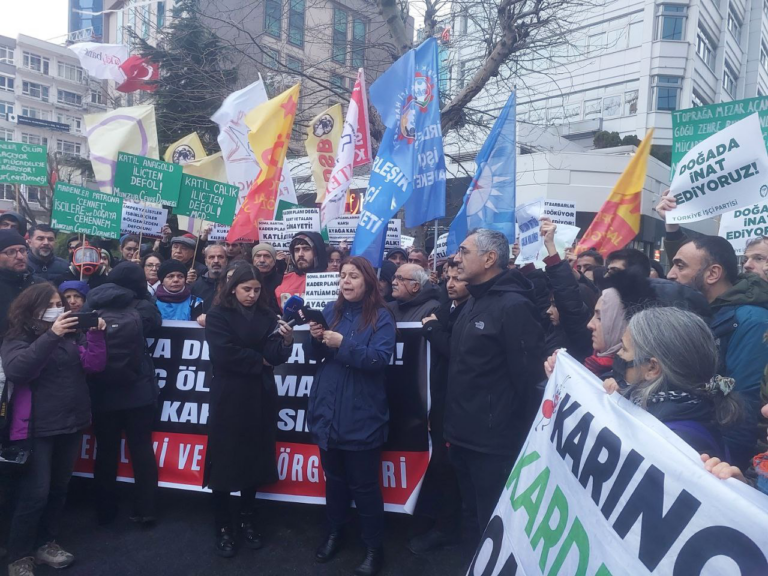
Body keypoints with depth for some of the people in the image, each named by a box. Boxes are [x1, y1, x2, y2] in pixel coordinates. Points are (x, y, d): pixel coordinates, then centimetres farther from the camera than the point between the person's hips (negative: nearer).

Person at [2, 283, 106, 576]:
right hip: (37, 428, -5)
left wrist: (95, 335, -16)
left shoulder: (69, 335, 7)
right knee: (34, 494, -4)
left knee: (59, 488, 14)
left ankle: (45, 543, 31)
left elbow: (93, 365, 0)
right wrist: (51, 336, -30)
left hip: (71, 423, 5)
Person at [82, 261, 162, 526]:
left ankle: (105, 511, 25)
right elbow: (156, 321, 13)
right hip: (138, 392, -2)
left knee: (106, 451, 14)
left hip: (102, 393, 2)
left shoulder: (92, 308, -1)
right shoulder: (142, 309, -7)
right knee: (142, 449, 9)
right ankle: (145, 510, 12)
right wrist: (144, 295, 18)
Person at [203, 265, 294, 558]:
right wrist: (259, 361, -8)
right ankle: (223, 528, 19)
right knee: (225, 460, 4)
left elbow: (274, 356, -5)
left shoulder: (267, 315, 6)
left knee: (255, 459, 11)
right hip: (229, 396, -3)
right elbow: (224, 355, -17)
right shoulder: (219, 314, -5)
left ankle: (247, 520, 28)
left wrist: (286, 341, -25)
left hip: (260, 396, 4)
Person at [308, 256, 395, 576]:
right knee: (334, 476, 19)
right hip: (328, 409, 5)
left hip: (362, 415, -4)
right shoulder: (331, 310, 7)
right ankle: (334, 532, 38)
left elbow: (380, 358, -18)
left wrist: (343, 344, -25)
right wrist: (317, 339, -12)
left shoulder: (381, 317, -7)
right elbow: (317, 357, 9)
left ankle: (374, 547, 22)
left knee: (363, 483, 5)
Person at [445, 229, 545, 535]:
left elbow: (528, 375, -20)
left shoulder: (513, 305, -18)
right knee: (475, 516, 22)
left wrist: (516, 429, -15)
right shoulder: (474, 302, 13)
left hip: (494, 442, -9)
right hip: (464, 436, 9)